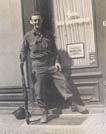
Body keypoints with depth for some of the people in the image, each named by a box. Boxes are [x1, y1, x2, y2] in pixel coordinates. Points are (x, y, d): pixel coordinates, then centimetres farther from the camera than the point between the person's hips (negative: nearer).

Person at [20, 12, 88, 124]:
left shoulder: (47, 34, 10)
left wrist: (57, 61, 1)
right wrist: (22, 61, -5)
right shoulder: (28, 36, 3)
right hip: (38, 66, -2)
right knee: (39, 91, -2)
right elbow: (23, 51, 9)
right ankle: (44, 113, 11)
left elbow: (54, 49, 12)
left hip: (51, 64, 2)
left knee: (62, 81, -5)